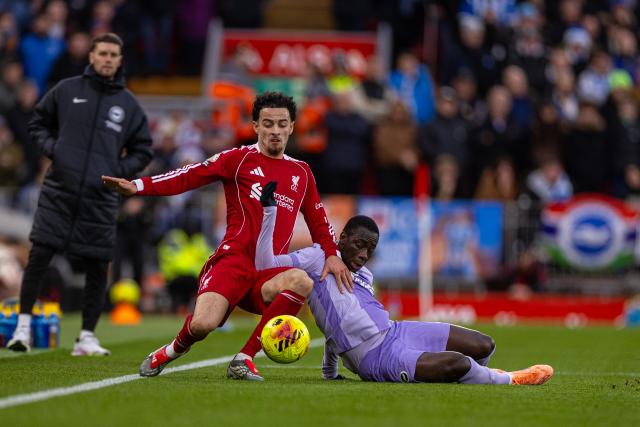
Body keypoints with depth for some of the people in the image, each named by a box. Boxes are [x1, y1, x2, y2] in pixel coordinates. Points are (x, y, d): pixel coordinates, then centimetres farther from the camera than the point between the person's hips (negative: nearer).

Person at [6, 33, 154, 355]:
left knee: (97, 268, 2)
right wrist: (51, 147, -1)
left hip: (100, 198, 1)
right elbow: (38, 122, 16)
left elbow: (143, 150, 15)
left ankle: (87, 338, 11)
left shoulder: (128, 104, 8)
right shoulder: (66, 90, 5)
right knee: (39, 256, -8)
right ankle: (23, 326, 1)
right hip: (58, 192, -1)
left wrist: (120, 170, -1)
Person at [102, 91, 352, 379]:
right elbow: (191, 175, 1)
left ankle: (245, 358, -19)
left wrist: (332, 255, 7)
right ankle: (172, 352, 12)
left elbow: (318, 222, 26)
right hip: (234, 259, -3)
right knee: (203, 324, -29)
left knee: (301, 280, -33)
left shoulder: (301, 172, 20)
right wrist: (138, 186, -10)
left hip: (271, 271, 3)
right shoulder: (240, 159, 8)